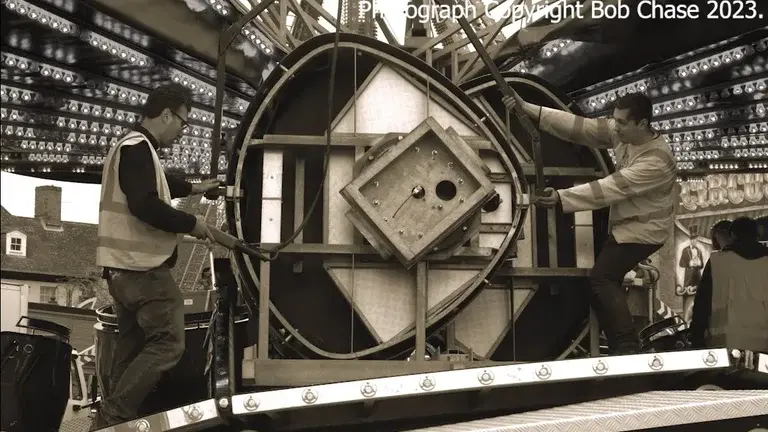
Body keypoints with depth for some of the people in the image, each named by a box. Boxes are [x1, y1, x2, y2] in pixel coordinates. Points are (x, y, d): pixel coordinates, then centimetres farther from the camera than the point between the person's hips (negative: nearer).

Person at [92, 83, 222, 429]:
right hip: (142, 268, -11)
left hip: (127, 267, 11)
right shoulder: (137, 148, -16)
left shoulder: (133, 146, 19)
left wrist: (193, 188, 38)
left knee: (132, 345, 16)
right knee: (167, 342, -9)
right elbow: (145, 205, -27)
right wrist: (191, 223, -16)